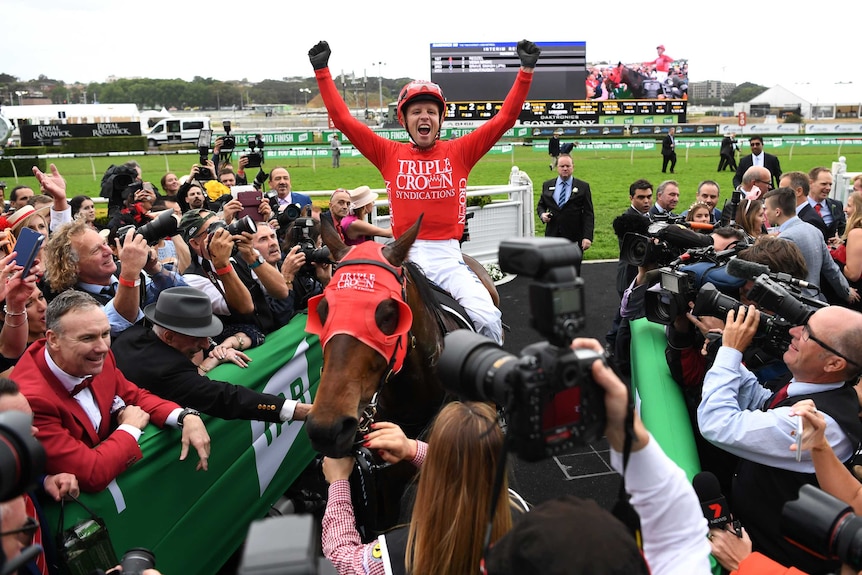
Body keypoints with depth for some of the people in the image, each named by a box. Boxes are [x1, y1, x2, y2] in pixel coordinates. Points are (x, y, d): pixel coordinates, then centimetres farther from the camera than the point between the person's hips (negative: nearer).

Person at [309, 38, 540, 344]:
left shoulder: (459, 152, 8)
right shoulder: (390, 154, 9)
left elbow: (504, 118, 4)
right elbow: (343, 119, 9)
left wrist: (526, 71, -2)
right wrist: (322, 71, 7)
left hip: (448, 255, 0)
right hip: (405, 256, 1)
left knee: (488, 319, -18)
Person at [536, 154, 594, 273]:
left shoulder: (583, 187, 0)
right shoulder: (547, 185, 7)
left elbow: (588, 214, -3)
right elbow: (540, 205, 19)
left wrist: (587, 237, -13)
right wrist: (542, 214, -6)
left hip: (574, 239, -2)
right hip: (552, 237, 2)